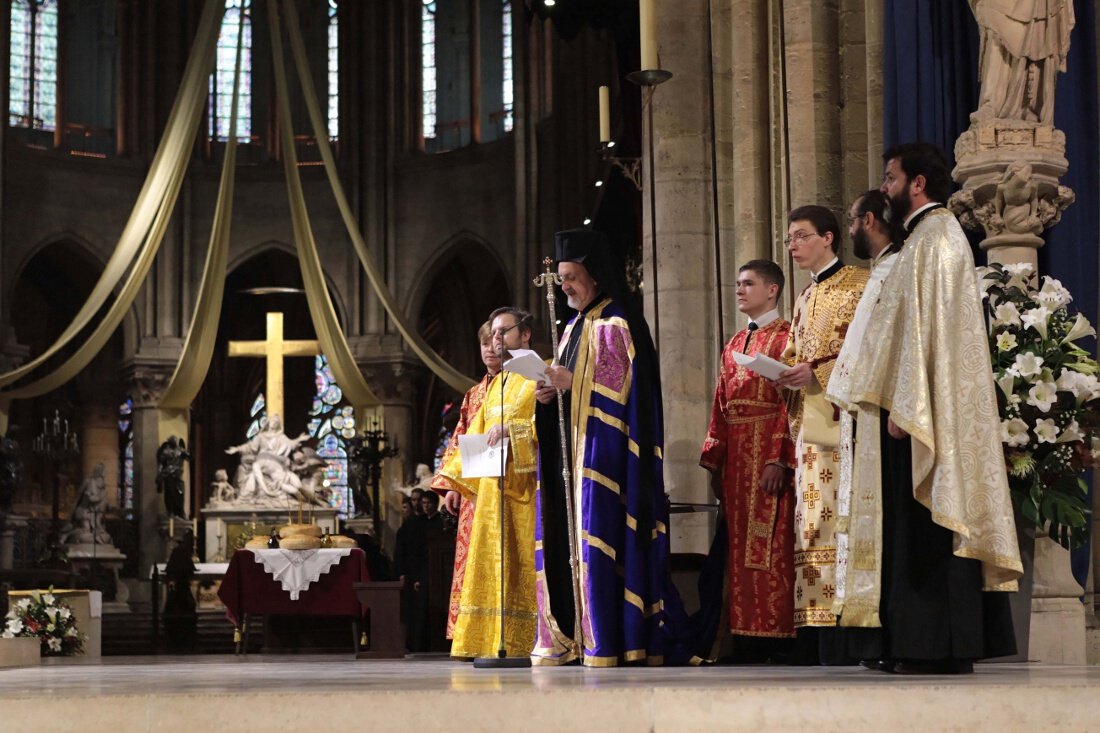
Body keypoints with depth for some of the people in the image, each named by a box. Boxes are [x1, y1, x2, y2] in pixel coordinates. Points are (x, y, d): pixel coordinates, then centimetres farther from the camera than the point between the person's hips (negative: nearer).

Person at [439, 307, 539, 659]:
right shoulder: (495, 383, 24)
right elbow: (476, 432, 23)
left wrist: (511, 428, -23)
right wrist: (454, 480, 16)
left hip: (524, 484, -7)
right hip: (491, 487, 7)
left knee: (522, 563, -10)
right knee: (493, 564, 3)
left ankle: (522, 643, -11)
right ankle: (492, 640, 3)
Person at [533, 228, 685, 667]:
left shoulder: (616, 324, -6)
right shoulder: (575, 328, 20)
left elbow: (620, 389, -13)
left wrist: (572, 382, -16)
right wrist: (550, 393, -1)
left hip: (604, 450, -9)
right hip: (570, 449, 9)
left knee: (600, 536, -11)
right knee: (566, 540, 4)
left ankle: (607, 641, -11)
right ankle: (568, 637, 6)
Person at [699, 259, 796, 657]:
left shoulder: (785, 337, -4)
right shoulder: (734, 345, 20)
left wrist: (779, 459, -21)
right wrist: (715, 463, 11)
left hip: (768, 455, -7)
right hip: (736, 457, 8)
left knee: (768, 546, -8)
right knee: (740, 547, 6)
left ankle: (775, 636, -4)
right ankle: (746, 637, 9)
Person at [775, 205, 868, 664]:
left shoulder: (859, 287, -1)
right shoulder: (805, 301, 24)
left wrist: (816, 372, -16)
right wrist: (784, 373, 5)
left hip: (841, 422, -8)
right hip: (808, 425, 8)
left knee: (837, 519, -13)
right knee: (810, 526, 3)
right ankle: (812, 635, 2)